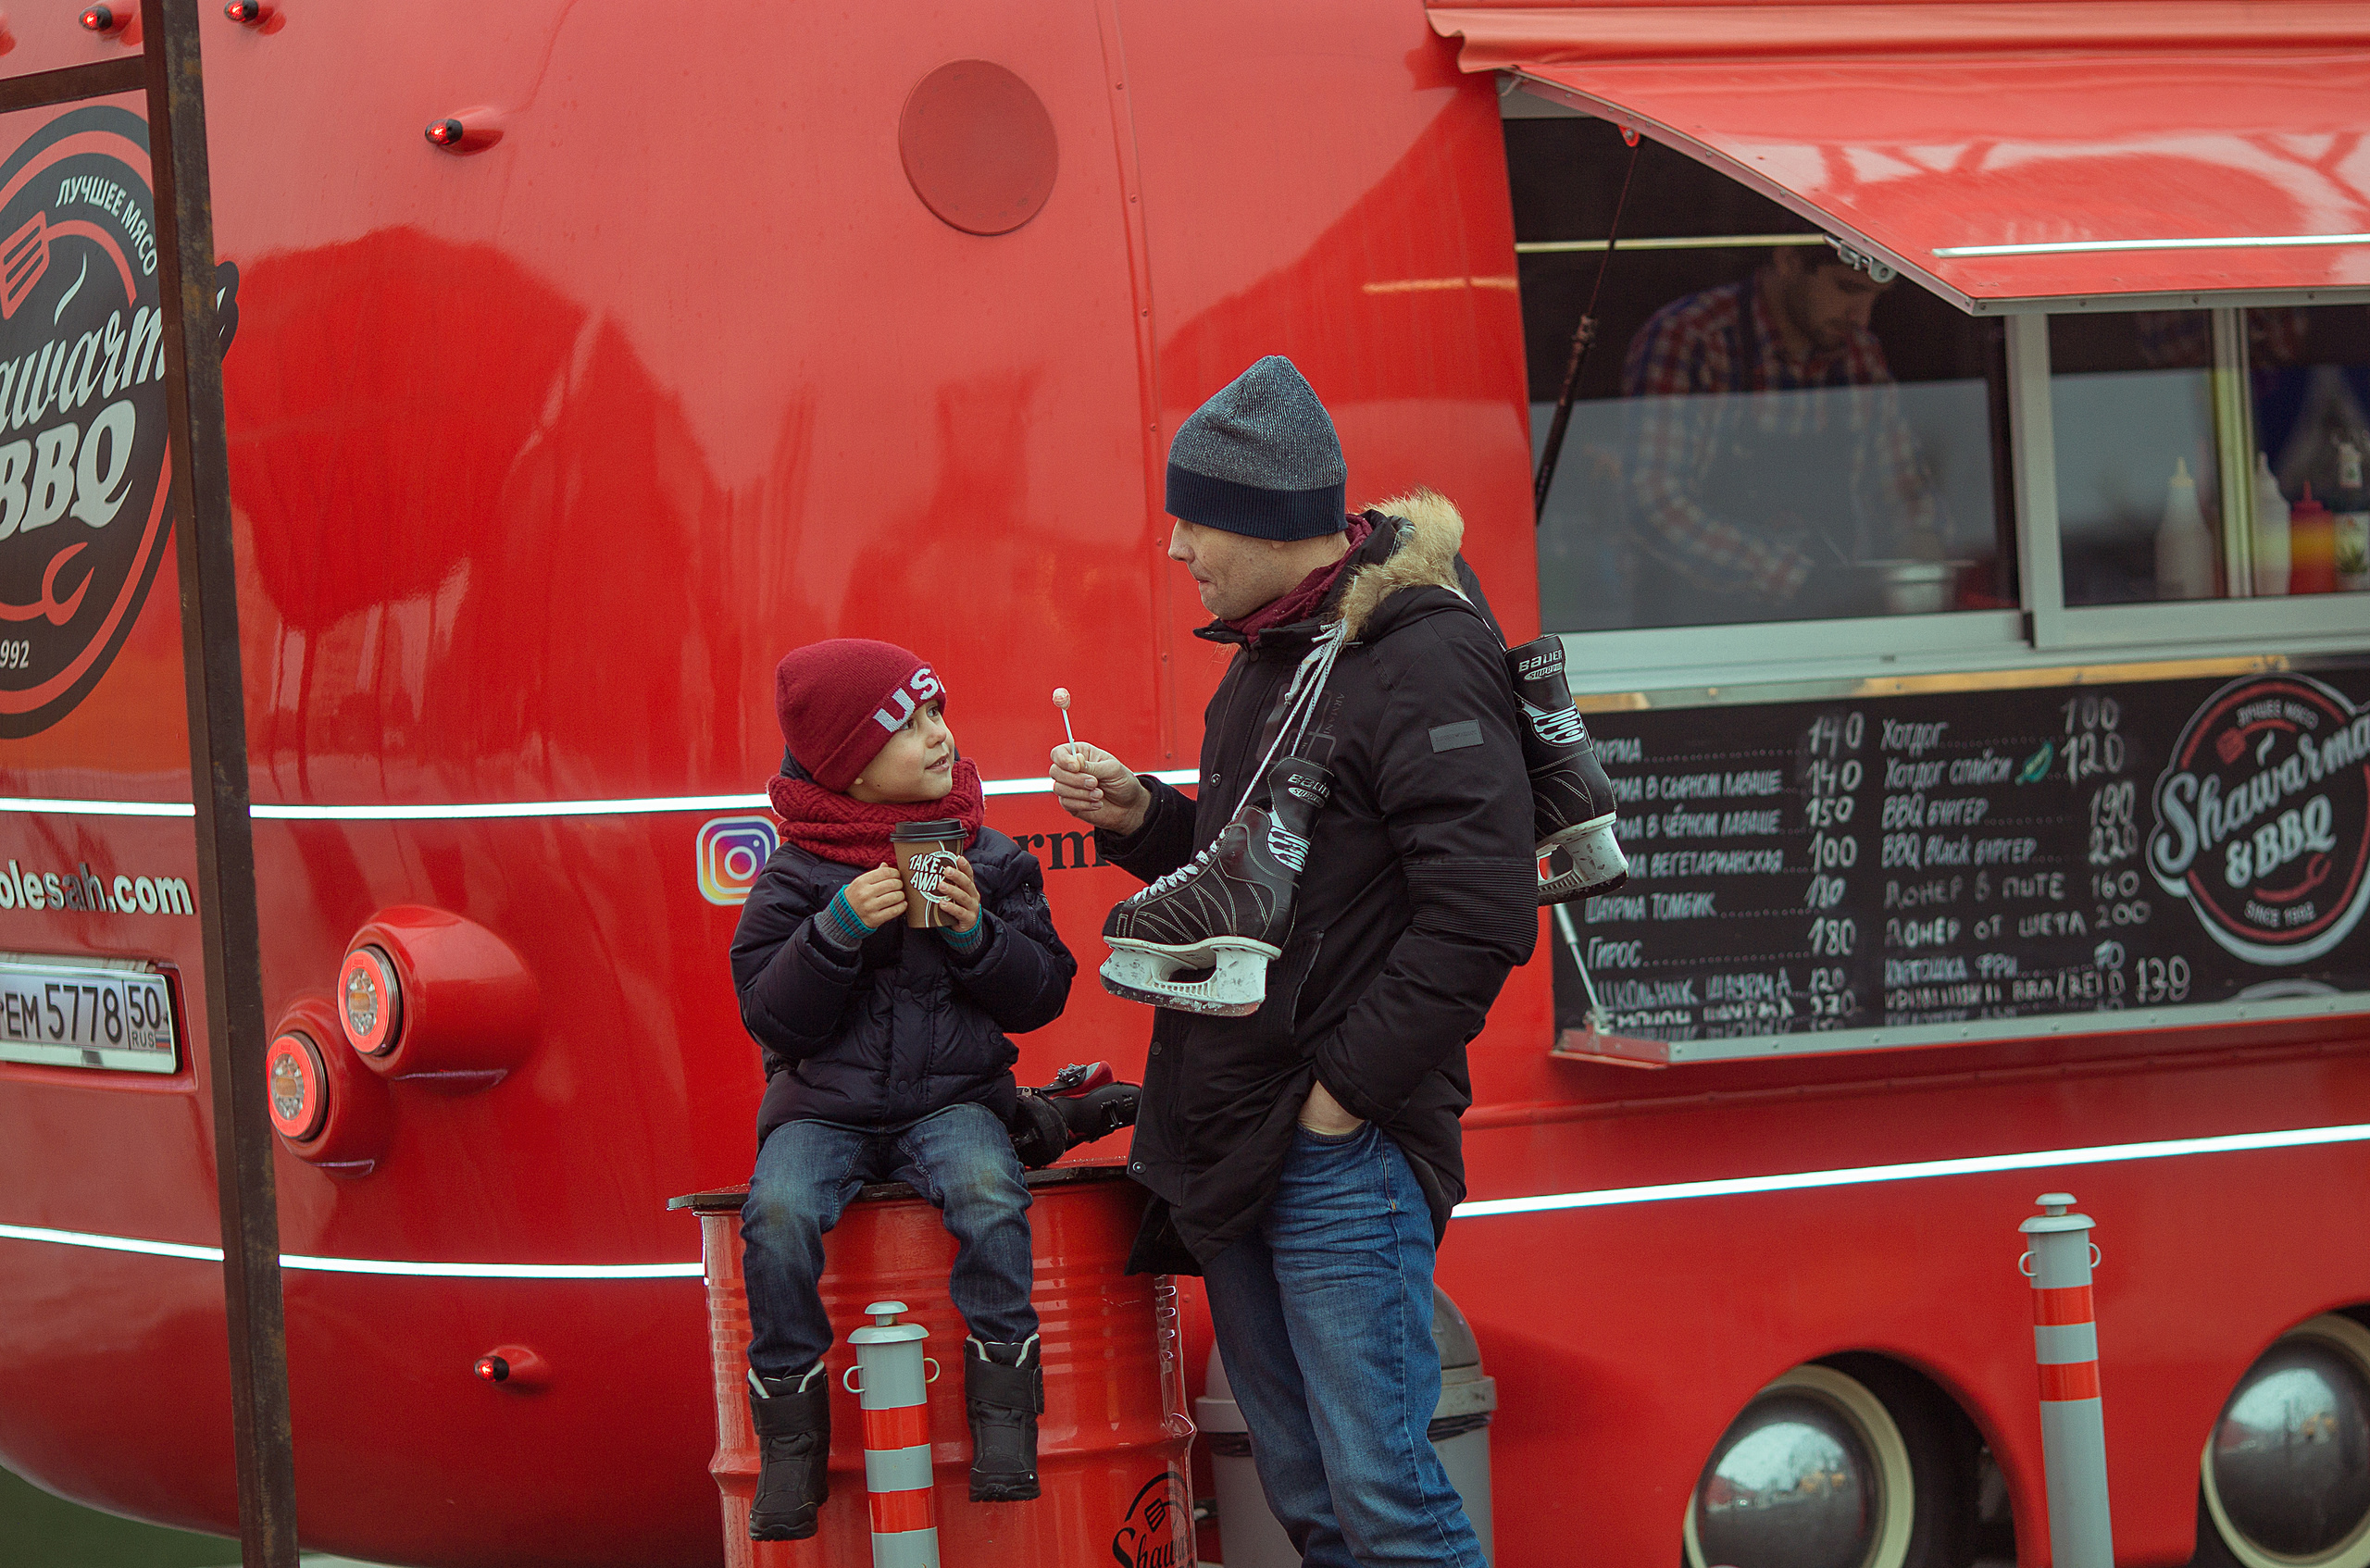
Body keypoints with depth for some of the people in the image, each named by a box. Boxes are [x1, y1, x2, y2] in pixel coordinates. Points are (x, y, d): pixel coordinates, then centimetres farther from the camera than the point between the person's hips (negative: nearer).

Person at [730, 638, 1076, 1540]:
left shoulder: (988, 857, 6)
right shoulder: (796, 876, 0)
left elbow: (1041, 996, 5)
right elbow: (774, 1020, -5)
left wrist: (976, 933, -12)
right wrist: (838, 929, -19)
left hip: (951, 1095, 0)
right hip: (824, 1103, 0)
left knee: (988, 1193, -33)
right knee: (778, 1213, -30)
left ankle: (1003, 1420, -21)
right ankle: (790, 1440, -15)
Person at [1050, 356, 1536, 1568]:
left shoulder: (1420, 666, -15)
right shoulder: (1269, 657, 15)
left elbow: (1477, 918, -22)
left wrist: (1344, 1092, -19)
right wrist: (1141, 820, 7)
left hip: (1344, 1153, -9)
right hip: (1233, 1149, 9)